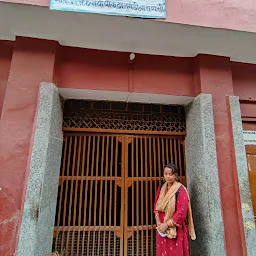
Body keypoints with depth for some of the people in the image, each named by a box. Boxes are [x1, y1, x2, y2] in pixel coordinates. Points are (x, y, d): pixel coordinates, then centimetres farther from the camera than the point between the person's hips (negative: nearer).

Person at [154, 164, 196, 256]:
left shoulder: (181, 190, -15)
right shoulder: (161, 188, 3)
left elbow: (181, 212, -19)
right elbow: (156, 206, 9)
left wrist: (167, 225, -17)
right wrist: (158, 222, -4)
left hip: (176, 229, -5)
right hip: (162, 228, 5)